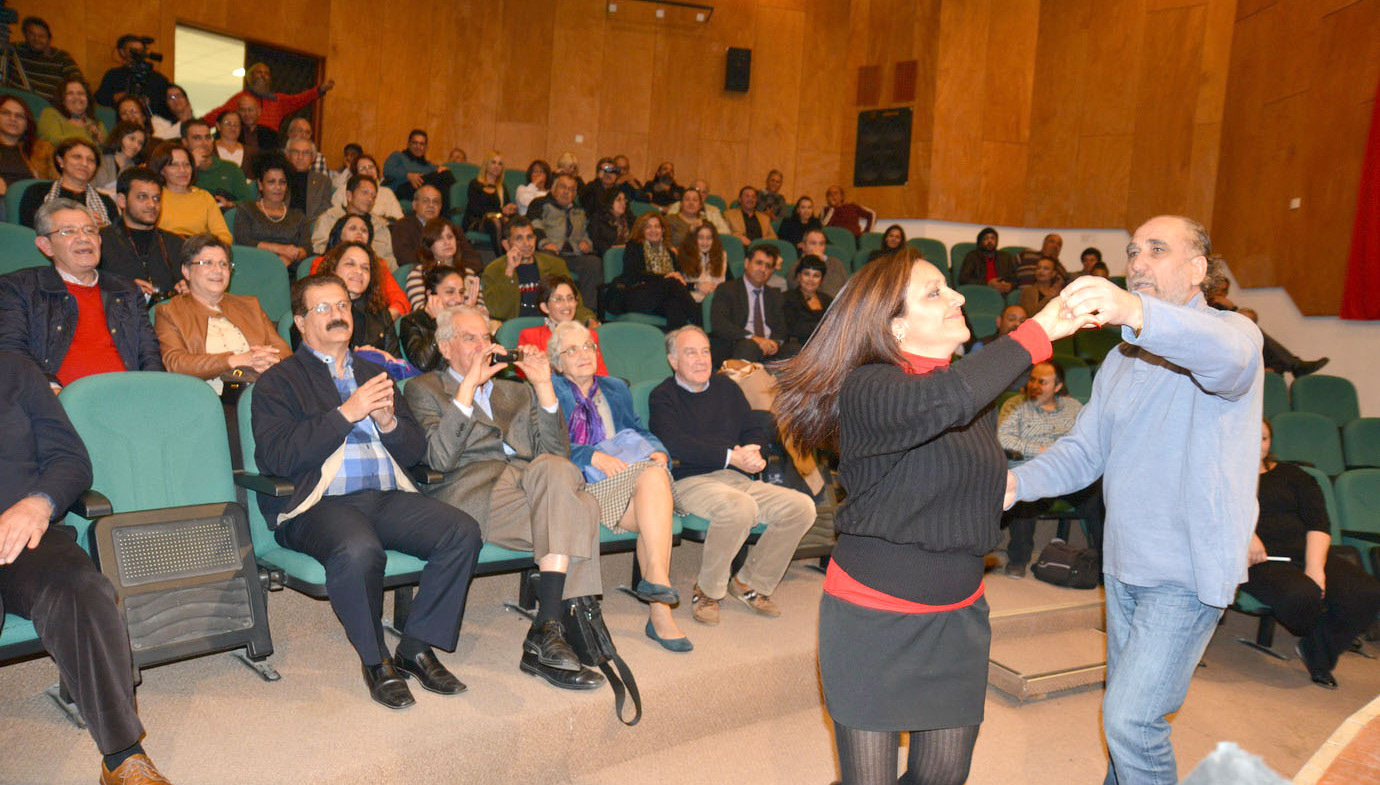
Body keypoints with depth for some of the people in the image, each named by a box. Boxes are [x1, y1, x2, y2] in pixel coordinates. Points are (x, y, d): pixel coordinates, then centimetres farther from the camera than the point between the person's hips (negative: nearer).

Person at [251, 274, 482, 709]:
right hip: (319, 503, -5)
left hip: (386, 497, 5)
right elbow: (276, 457, -9)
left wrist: (388, 421, -3)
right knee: (358, 550, -37)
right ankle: (375, 661, -11)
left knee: (463, 531, -20)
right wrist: (346, 413, -12)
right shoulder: (278, 381, 9)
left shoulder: (373, 373, 24)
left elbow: (416, 451, 19)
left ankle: (417, 647, -7)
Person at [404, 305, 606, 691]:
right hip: (472, 489, -5)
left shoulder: (517, 392, 32)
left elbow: (557, 453, 15)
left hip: (531, 480, 5)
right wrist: (468, 387, -8)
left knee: (556, 469, -34)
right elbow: (438, 459, -4)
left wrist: (543, 387, 6)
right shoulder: (424, 389, 17)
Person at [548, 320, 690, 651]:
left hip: (628, 472, 5)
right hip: (584, 483, -4)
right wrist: (594, 457, -15)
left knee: (655, 473, -32)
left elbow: (639, 430, 23)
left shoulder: (616, 388, 29)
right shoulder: (550, 390, 11)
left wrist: (658, 451, 0)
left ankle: (655, 576, -35)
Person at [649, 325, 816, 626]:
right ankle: (707, 591, -13)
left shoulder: (726, 387, 20)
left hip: (734, 478, 6)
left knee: (802, 506, -12)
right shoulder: (663, 397, 2)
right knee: (739, 506, -36)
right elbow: (675, 445, -14)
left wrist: (753, 455, -8)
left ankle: (751, 583, 4)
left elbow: (755, 429, 17)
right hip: (688, 482, -6)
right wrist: (732, 456, -19)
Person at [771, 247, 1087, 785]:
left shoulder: (979, 393, 5)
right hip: (871, 618, -6)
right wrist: (1039, 331, -29)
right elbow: (946, 401, -40)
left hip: (957, 617, 7)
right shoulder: (866, 390, -19)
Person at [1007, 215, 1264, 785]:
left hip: (1187, 570, -7)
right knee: (1124, 711, 21)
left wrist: (1137, 312, -58)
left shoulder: (1230, 333, -11)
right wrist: (1017, 482, -15)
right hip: (1123, 562, 7)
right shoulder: (1123, 358, 13)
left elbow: (1226, 356, -38)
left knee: (1129, 718, -10)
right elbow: (1084, 449, 6)